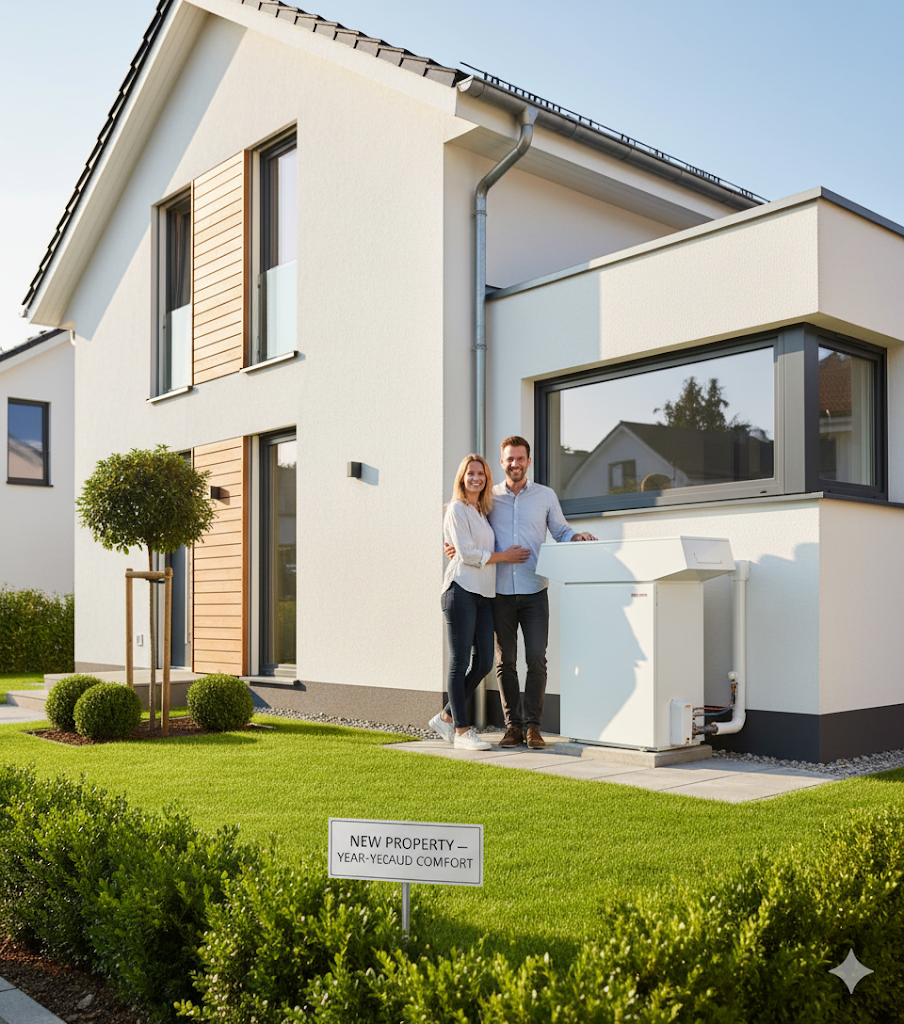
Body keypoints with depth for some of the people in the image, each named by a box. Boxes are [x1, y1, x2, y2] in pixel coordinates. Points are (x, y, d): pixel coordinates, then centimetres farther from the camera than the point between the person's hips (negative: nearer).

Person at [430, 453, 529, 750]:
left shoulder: (483, 511, 21)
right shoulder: (457, 509, -2)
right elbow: (468, 554, -10)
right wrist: (504, 556, -3)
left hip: (484, 593, 8)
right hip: (461, 590, -8)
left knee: (484, 662, 4)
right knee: (460, 662, -4)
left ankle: (446, 717, 18)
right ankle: (461, 731, 1)